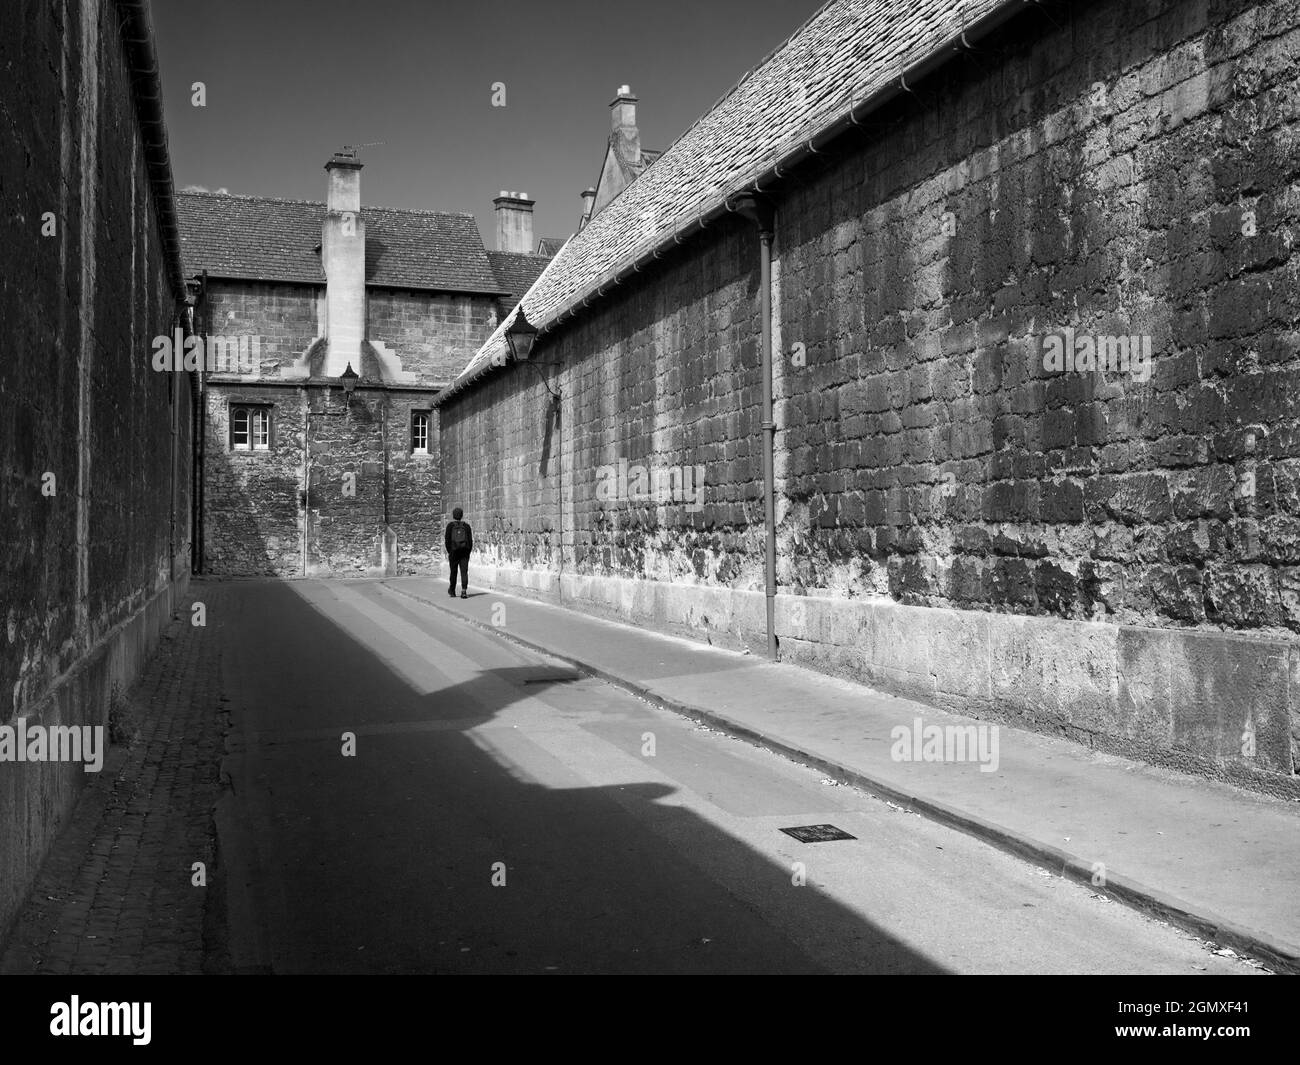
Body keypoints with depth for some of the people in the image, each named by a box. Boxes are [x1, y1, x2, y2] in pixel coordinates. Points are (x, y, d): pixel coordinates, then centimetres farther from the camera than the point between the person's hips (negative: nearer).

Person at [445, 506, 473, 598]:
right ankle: (464, 591, -17)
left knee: (453, 571, 12)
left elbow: (447, 539, -6)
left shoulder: (450, 525, -1)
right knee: (464, 572, -3)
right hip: (465, 552, 1)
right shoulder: (466, 525, 4)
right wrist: (469, 551, 9)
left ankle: (452, 591, 25)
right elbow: (470, 540, 2)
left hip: (453, 552, 0)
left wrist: (448, 552, 1)